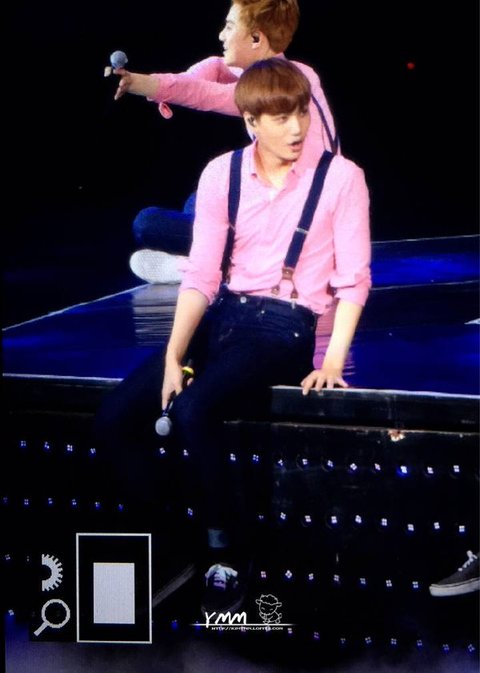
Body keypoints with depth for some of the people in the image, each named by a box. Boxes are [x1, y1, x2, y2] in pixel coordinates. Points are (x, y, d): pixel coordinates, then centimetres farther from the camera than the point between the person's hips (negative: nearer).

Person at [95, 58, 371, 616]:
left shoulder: (340, 177, -7)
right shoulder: (221, 174, 3)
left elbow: (353, 281, -6)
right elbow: (201, 275, -1)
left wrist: (333, 363, -16)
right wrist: (174, 354, -13)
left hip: (288, 325, -5)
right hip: (223, 315, 5)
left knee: (192, 410, -31)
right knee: (116, 417, -13)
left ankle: (228, 551, -9)